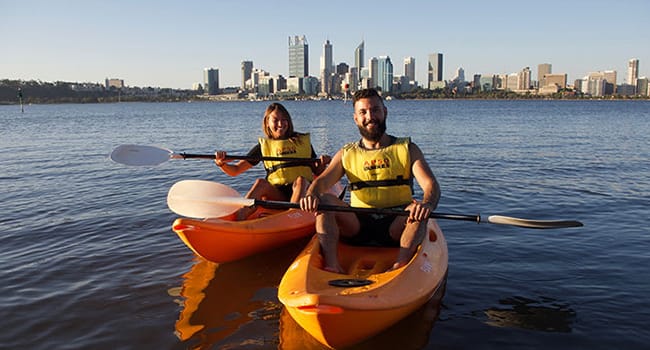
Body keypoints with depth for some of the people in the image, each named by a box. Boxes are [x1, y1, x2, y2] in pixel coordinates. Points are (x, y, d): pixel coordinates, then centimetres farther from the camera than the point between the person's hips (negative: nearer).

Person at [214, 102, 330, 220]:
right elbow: (235, 170, 6)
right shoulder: (263, 146, 10)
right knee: (260, 183, -28)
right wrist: (221, 163, -15)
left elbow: (317, 172, 15)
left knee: (300, 180, -31)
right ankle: (237, 221, -43)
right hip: (277, 195, 0)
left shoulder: (303, 141, 12)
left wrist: (322, 164, -8)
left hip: (303, 192, 0)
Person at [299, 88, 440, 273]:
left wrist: (427, 204, -32)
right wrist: (311, 195, -28)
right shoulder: (346, 154, 13)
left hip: (395, 226, -1)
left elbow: (431, 184, -7)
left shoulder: (407, 149, 8)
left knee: (418, 210, -31)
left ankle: (400, 266, -45)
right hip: (358, 226, 2)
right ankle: (331, 265, -36)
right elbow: (322, 181, -3)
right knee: (324, 200, -22)